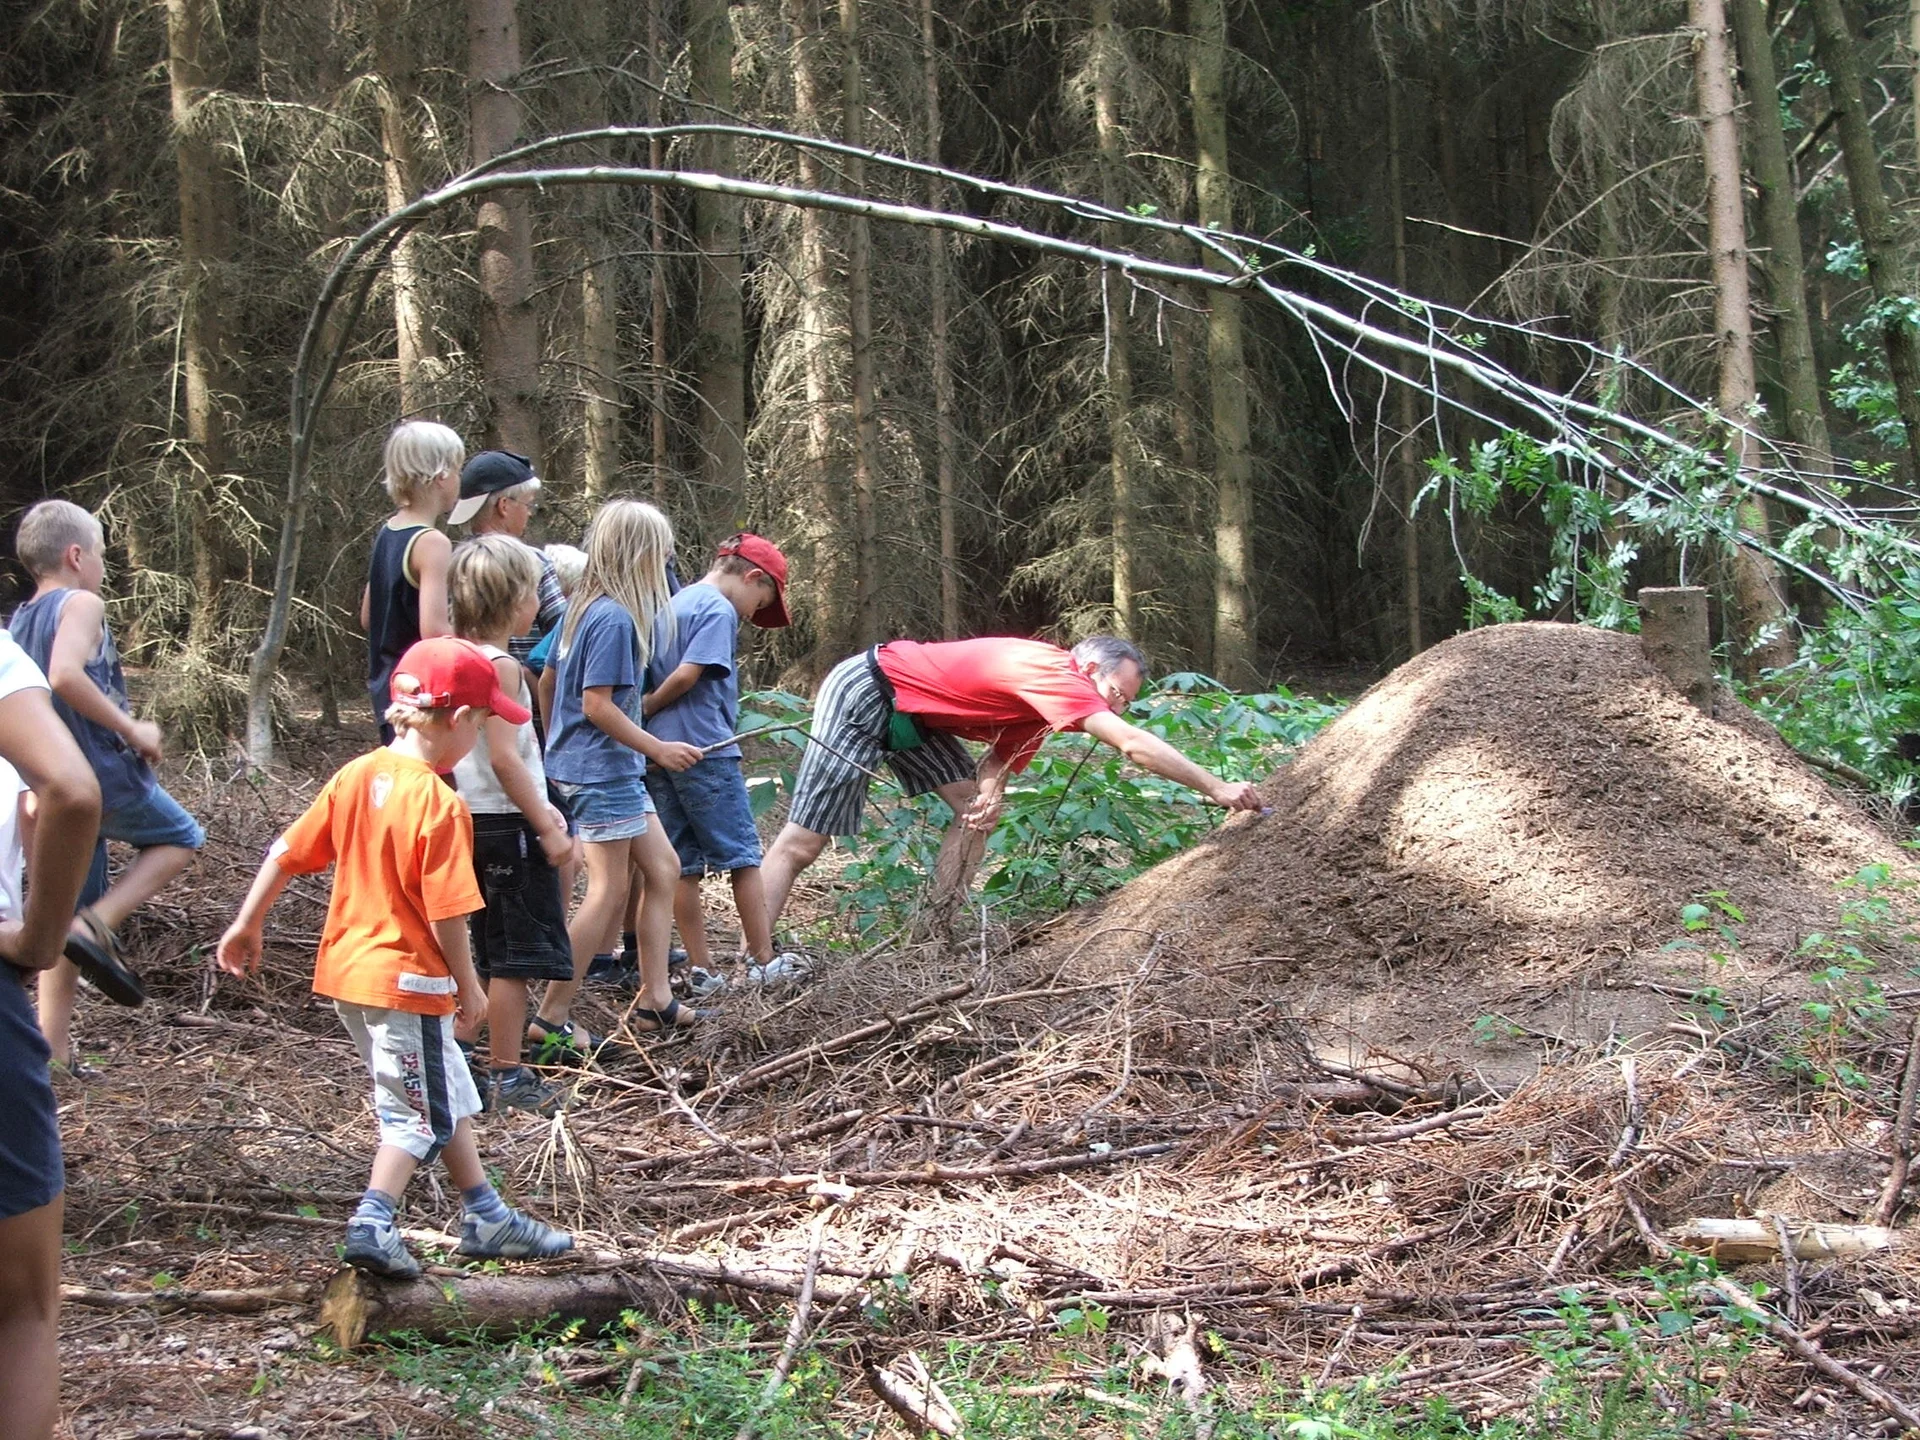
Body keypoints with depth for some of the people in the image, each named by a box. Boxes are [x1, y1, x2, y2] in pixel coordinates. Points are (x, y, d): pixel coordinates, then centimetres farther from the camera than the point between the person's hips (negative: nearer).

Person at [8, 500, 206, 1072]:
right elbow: (64, 676, -29)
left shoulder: (19, 622, 13)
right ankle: (100, 922, -4)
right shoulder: (81, 605, -11)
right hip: (102, 774, -8)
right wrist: (131, 728, -20)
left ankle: (53, 1047, 12)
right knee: (180, 838, 16)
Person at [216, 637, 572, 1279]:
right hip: (406, 979, -8)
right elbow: (445, 914, -20)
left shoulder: (355, 775, 1)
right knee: (417, 1114, 6)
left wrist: (248, 924, 15)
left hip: (347, 964, 8)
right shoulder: (440, 804, -20)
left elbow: (287, 852, 5)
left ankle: (485, 1216, 30)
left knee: (447, 1097, 21)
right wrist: (468, 986, -6)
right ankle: (373, 1224, -4)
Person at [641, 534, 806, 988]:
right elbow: (686, 675, -17)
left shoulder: (673, 605, 18)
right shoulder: (719, 610, -9)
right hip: (705, 749, -8)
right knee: (743, 857, 1)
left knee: (682, 865, 8)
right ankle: (764, 962, 4)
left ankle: (699, 968, 10)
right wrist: (647, 708, -5)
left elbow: (654, 675, 12)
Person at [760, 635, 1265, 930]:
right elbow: (1133, 745, -32)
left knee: (973, 808, 1)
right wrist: (1216, 788, -30)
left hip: (907, 715, 9)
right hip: (863, 693, -9)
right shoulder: (1053, 673, -24)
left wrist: (990, 793, -24)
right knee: (802, 843, -10)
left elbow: (1001, 757, -1)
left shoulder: (1045, 692, 4)